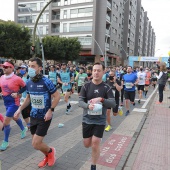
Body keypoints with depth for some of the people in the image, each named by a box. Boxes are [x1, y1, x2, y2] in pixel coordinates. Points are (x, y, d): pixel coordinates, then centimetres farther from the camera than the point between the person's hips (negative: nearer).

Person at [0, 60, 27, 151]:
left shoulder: (17, 78, -19)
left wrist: (17, 93, -17)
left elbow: (25, 87, -8)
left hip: (14, 103, -7)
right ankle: (23, 129, 52)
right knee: (15, 117, 25)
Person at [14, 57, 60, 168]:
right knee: (36, 142, 15)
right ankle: (47, 157, 43)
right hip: (33, 116, 7)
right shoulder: (29, 83, 0)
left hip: (44, 117, -6)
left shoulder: (46, 82, -19)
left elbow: (57, 96, -14)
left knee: (36, 144, -6)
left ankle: (51, 151, 25)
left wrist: (50, 111, -21)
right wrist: (20, 109, 5)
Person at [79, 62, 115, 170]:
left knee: (95, 145, -1)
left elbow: (113, 104, -12)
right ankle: (95, 139, 49)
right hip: (87, 120, 2)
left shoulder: (107, 88, -7)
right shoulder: (86, 86, -4)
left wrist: (101, 99, -29)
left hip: (100, 121, -2)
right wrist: (88, 106, -28)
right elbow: (80, 101, -6)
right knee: (87, 144, 13)